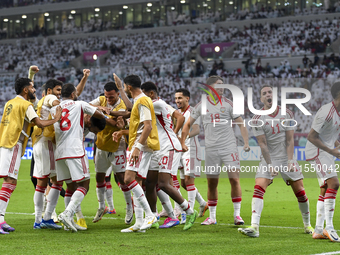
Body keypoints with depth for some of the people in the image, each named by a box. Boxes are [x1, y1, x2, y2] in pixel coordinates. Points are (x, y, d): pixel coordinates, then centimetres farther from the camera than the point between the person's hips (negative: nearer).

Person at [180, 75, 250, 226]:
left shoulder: (228, 104, 3)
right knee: (211, 183, 4)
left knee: (234, 179, -10)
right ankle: (212, 216, 14)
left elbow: (240, 123, 4)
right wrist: (182, 142, 9)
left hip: (229, 147, -1)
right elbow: (188, 124, 16)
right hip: (211, 149, 1)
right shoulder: (202, 105, 6)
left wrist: (246, 142, -7)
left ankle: (237, 214, -3)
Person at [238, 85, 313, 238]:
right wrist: (270, 165, -16)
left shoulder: (287, 115, 0)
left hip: (287, 158, 2)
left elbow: (290, 140, -2)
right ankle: (254, 227, -27)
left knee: (300, 191, 2)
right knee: (259, 188, -20)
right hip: (269, 158, -2)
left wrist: (290, 161, -12)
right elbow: (263, 144, -10)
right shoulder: (258, 119, -6)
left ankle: (307, 224, 22)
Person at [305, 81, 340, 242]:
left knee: (325, 190, 9)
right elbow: (311, 137, -21)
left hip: (326, 152, 10)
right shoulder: (326, 112, -20)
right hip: (316, 152, -10)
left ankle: (318, 229, 12)